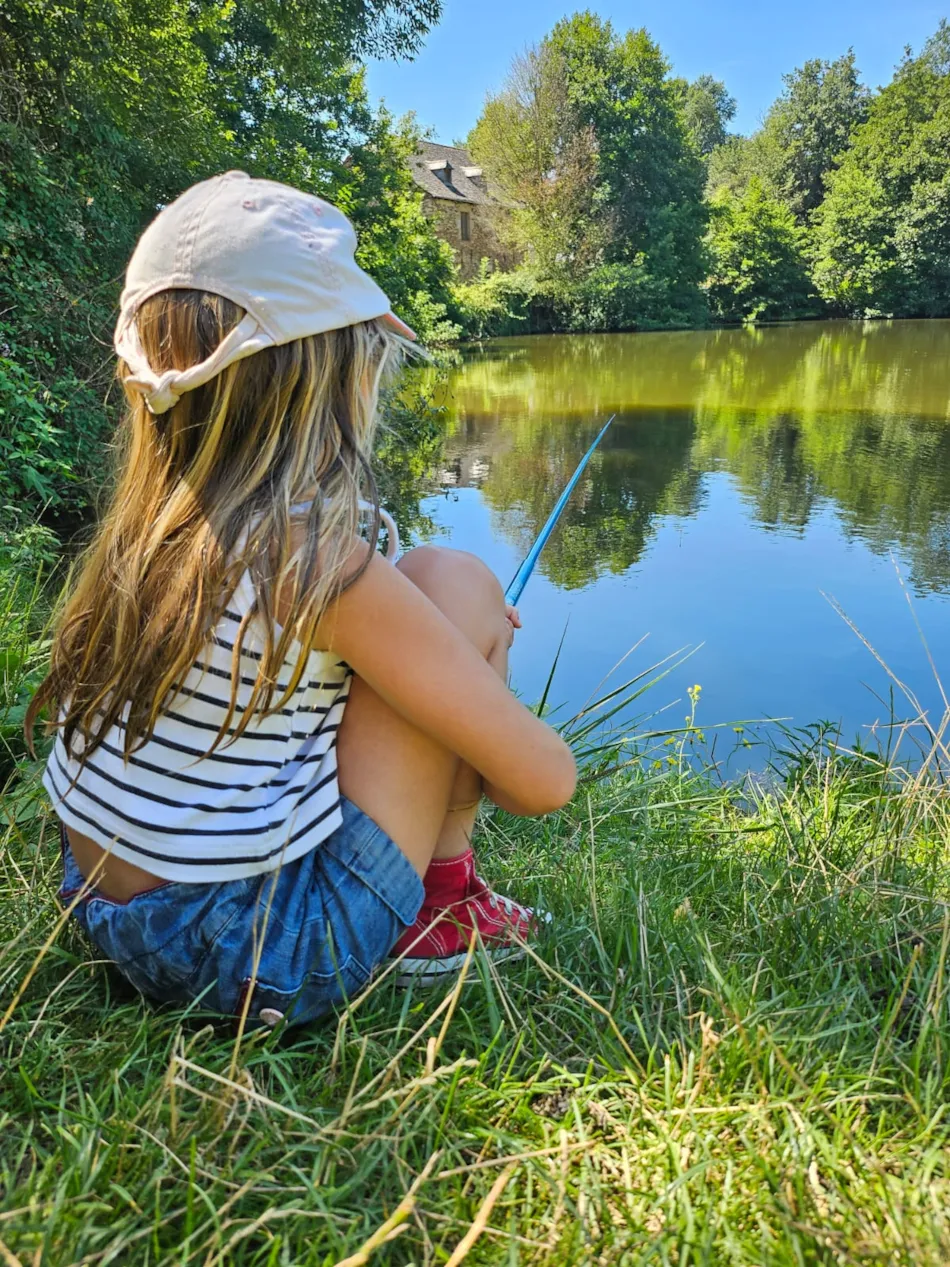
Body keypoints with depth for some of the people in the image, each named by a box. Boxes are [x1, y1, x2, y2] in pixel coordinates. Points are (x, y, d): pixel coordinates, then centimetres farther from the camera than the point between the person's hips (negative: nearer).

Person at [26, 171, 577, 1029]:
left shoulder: (151, 518, -1)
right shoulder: (322, 562, -23)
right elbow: (545, 781, -14)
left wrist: (431, 641, 16)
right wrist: (462, 786, 7)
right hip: (260, 965, -7)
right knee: (458, 584, -6)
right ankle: (440, 904, 5)